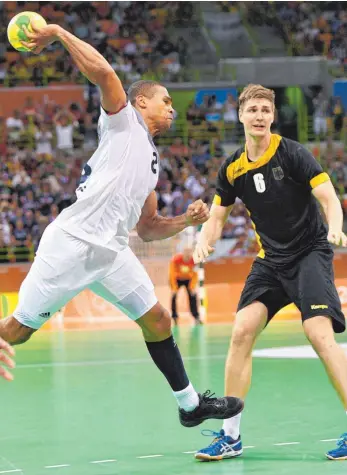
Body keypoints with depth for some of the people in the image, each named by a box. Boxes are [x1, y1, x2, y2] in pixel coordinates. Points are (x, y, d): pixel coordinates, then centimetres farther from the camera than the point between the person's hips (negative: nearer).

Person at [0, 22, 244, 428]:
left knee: (157, 321, 7)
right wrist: (58, 33, -11)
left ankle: (190, 404, 19)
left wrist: (186, 221, 12)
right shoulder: (123, 119, 4)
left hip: (111, 252, 8)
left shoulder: (151, 161, 25)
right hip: (71, 242, -8)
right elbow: (101, 71, -15)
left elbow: (147, 229, 27)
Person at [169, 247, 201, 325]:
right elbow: (172, 274, -26)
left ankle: (196, 318, -6)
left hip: (188, 279, 1)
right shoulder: (175, 259, -32)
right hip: (177, 279, -1)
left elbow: (195, 274, -15)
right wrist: (174, 288, -27)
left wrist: (192, 287, -20)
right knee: (174, 296, -11)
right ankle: (174, 318, -3)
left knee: (193, 295, -10)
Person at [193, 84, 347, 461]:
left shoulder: (292, 153, -12)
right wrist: (204, 241, -12)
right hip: (271, 258, 5)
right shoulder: (232, 168, 2)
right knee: (242, 331, -9)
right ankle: (230, 436, -1)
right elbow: (216, 218, 10)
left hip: (310, 252, -5)